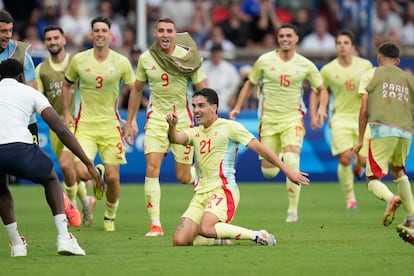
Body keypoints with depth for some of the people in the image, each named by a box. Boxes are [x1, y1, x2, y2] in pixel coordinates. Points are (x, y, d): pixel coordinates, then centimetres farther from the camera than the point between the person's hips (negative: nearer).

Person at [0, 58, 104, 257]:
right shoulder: (30, 93, 21)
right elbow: (61, 130, 14)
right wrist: (89, 164, 14)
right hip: (19, 149, -1)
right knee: (51, 179, 30)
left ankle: (16, 244, 24)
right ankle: (64, 238, 16)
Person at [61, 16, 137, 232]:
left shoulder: (121, 62, -3)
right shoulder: (78, 60, -1)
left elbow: (134, 88, 10)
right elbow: (66, 85, 15)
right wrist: (67, 113, 7)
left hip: (111, 125, 0)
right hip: (85, 125, 0)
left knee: (113, 177, -3)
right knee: (82, 173, -16)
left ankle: (110, 216, 22)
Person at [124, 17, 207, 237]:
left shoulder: (187, 56, -8)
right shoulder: (146, 59, -2)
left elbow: (203, 91, -3)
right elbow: (137, 91, 12)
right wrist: (129, 122, 12)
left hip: (182, 118, -1)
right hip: (156, 118, 1)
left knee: (183, 178, 3)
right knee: (152, 169, -15)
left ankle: (197, 172, 42)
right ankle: (155, 224, -12)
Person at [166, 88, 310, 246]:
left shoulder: (229, 127, 0)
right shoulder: (195, 133, 16)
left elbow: (260, 148, -1)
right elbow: (175, 139, -4)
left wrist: (288, 171, -4)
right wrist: (172, 125, -27)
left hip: (223, 190, -6)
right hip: (201, 193, 6)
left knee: (205, 229, -33)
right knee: (180, 240, -10)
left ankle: (257, 236, -15)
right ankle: (223, 239, 12)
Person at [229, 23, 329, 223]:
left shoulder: (305, 65, 0)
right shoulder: (265, 61, -1)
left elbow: (322, 89, 11)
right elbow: (250, 84, 14)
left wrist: (322, 108, -8)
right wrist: (237, 107, 6)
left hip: (293, 118, -1)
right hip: (269, 119, 1)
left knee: (291, 161, -23)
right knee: (268, 172, 1)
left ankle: (293, 209, -13)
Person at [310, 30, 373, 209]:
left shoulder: (365, 65, -2)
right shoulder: (328, 70, -4)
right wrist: (313, 117, 1)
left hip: (362, 116, 1)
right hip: (341, 117, -1)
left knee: (363, 160, -5)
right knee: (345, 159, -15)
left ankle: (358, 165, 34)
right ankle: (349, 197, 1)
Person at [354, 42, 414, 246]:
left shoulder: (371, 75, 14)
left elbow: (364, 110, 7)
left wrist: (360, 139, 11)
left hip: (382, 130, -4)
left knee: (373, 179, 0)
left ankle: (390, 199, -35)